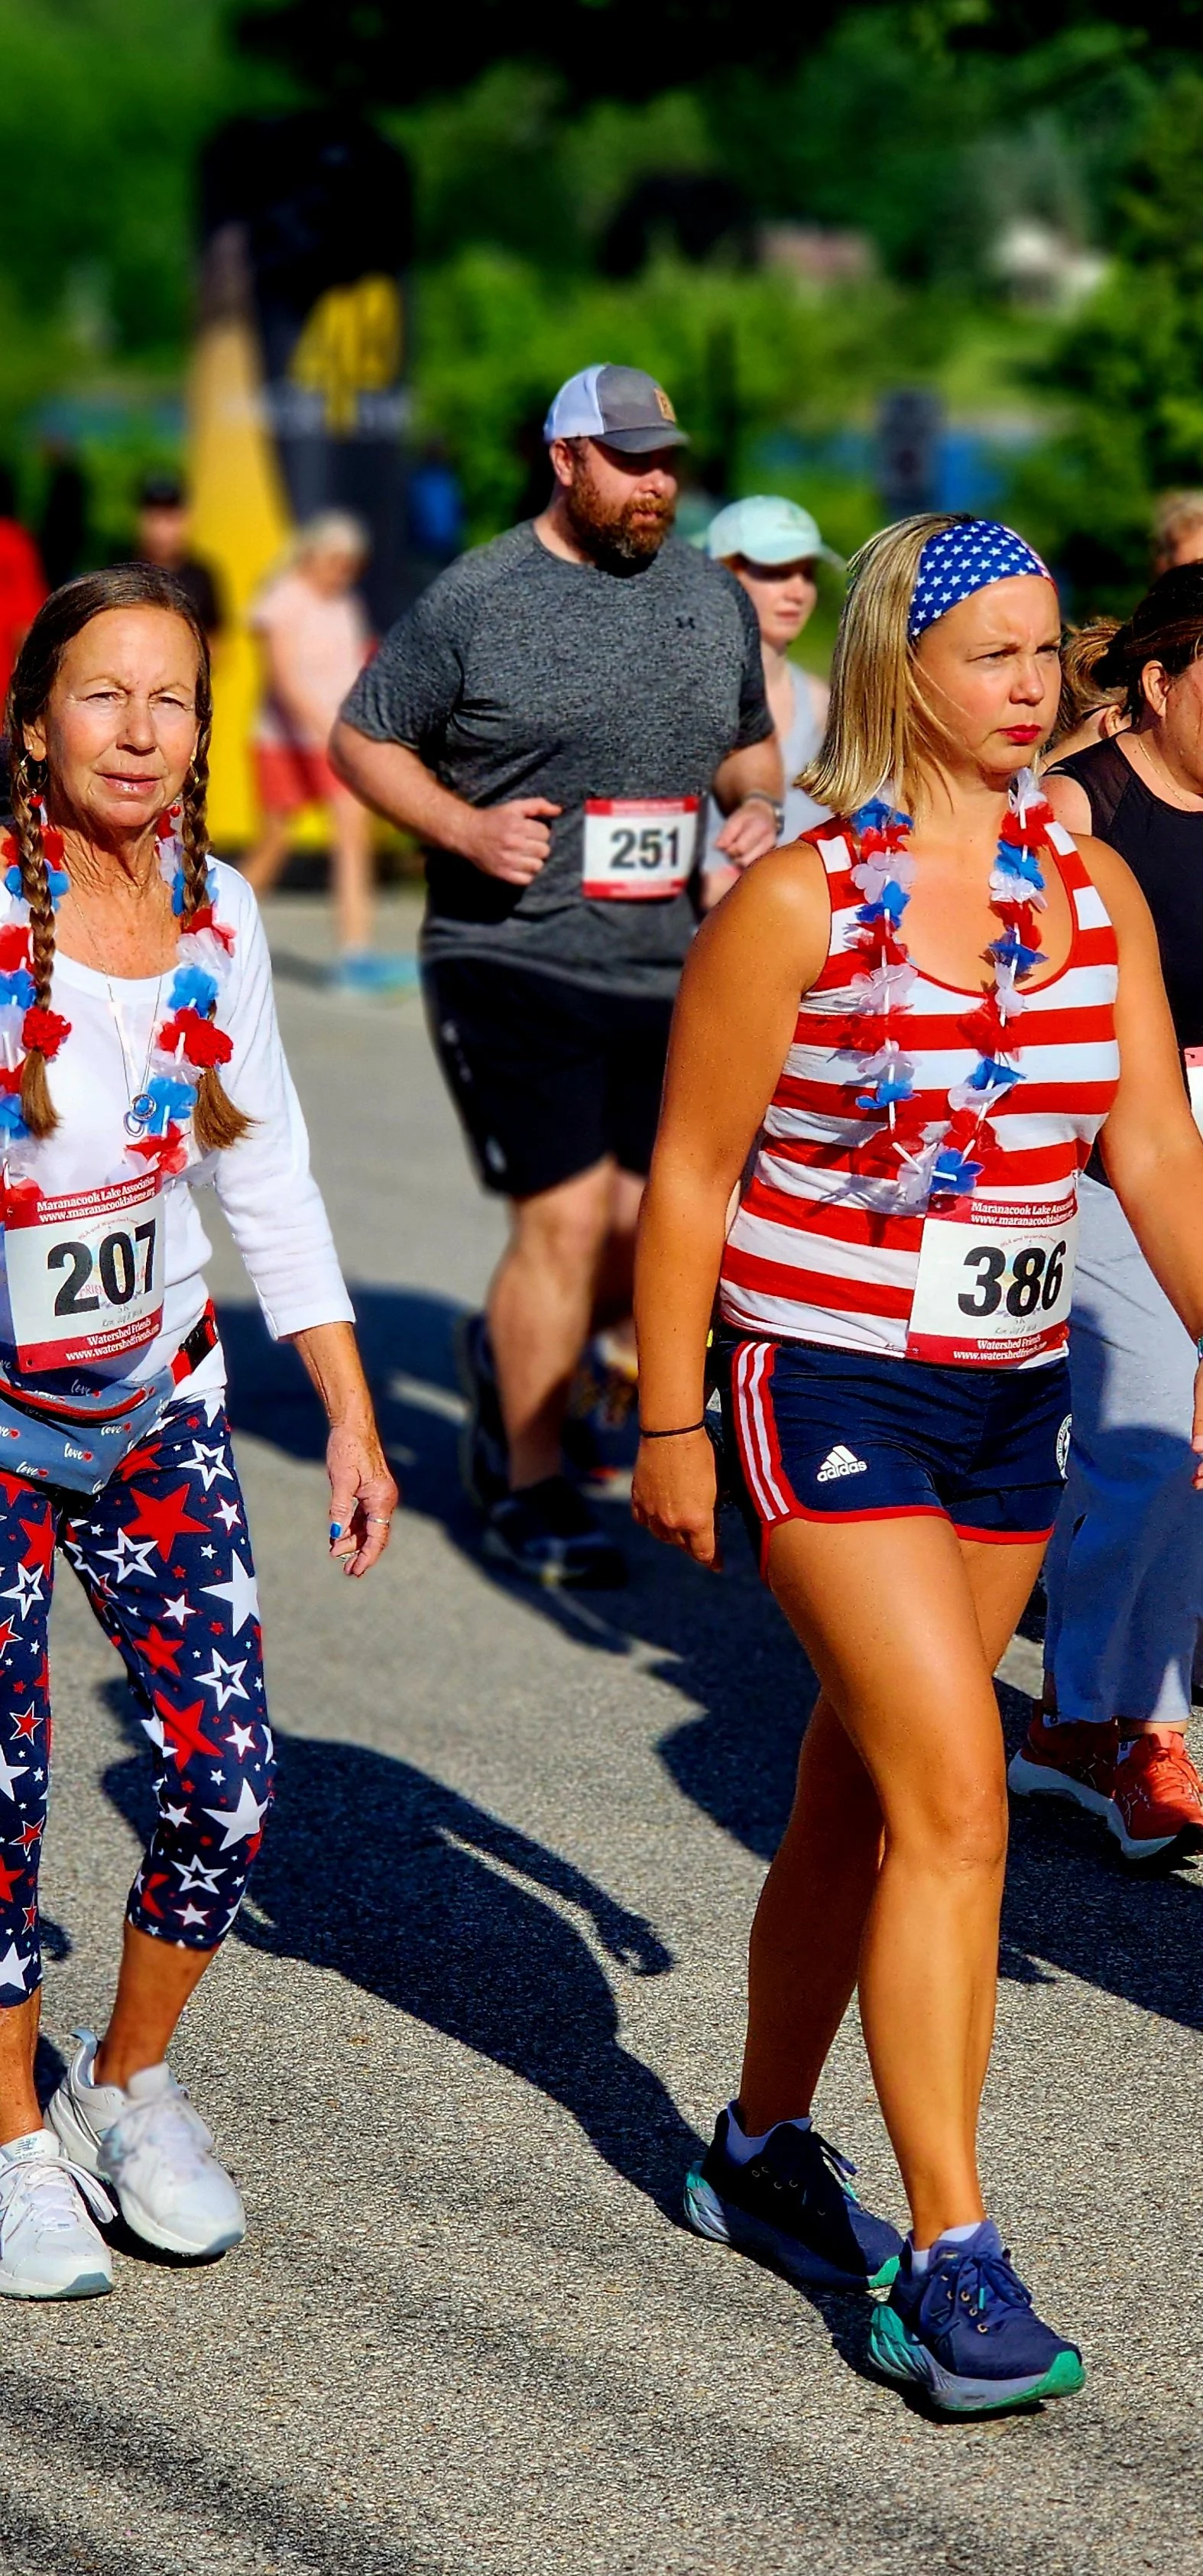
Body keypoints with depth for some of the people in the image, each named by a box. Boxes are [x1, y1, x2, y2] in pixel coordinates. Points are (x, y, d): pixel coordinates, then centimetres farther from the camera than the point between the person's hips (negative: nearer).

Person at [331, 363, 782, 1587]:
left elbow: (751, 744, 25)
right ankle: (530, 1492, 7)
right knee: (566, 1216, -9)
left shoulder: (713, 598, 11)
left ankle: (512, 1359, 36)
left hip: (668, 967, 5)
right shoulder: (474, 599, -5)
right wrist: (463, 824, -14)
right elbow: (361, 738, 1)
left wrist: (755, 805, 2)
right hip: (511, 963, -5)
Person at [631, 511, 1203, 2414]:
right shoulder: (798, 902, -11)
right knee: (956, 1799, -15)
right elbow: (691, 1171, -7)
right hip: (825, 1384, -6)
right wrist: (668, 1421, -6)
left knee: (864, 1796, 16)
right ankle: (950, 2257, -12)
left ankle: (765, 2151, 34)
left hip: (1010, 1399, 6)